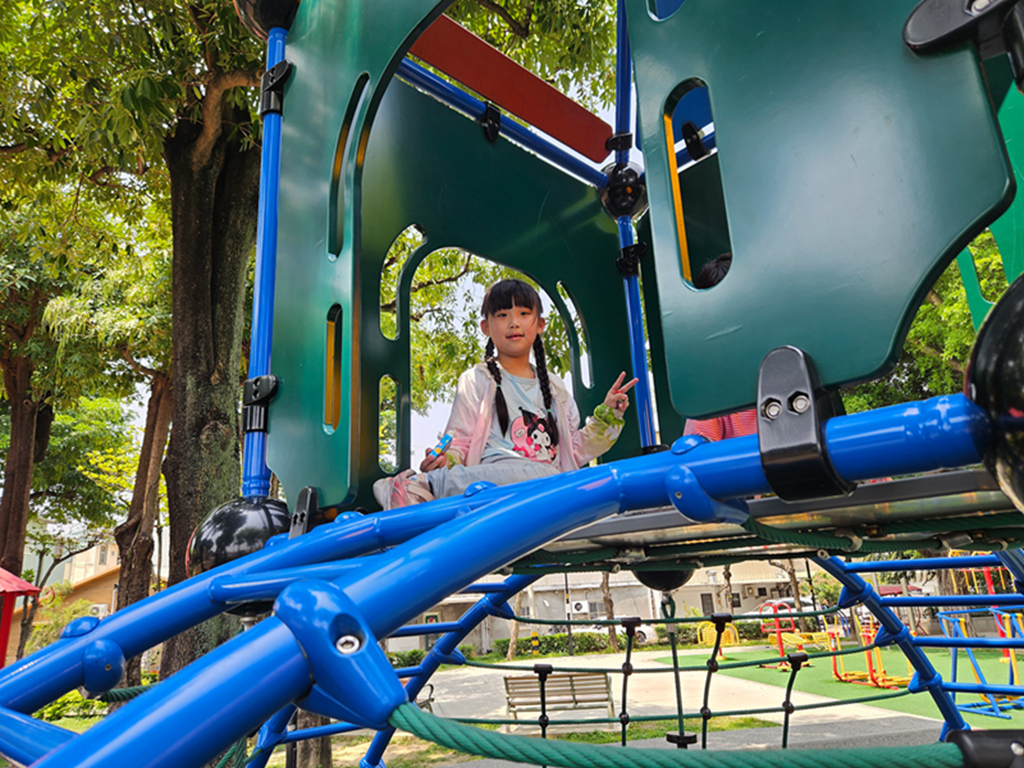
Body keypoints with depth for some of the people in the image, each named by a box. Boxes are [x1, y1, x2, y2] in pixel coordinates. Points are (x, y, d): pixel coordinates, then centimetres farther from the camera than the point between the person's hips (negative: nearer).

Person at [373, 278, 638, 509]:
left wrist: (607, 416, 14)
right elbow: (459, 441, 7)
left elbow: (575, 450, 25)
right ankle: (424, 485, -32)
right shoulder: (477, 380, 12)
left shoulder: (554, 387, 24)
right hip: (497, 472, -4)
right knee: (537, 473, -39)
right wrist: (445, 460, -15)